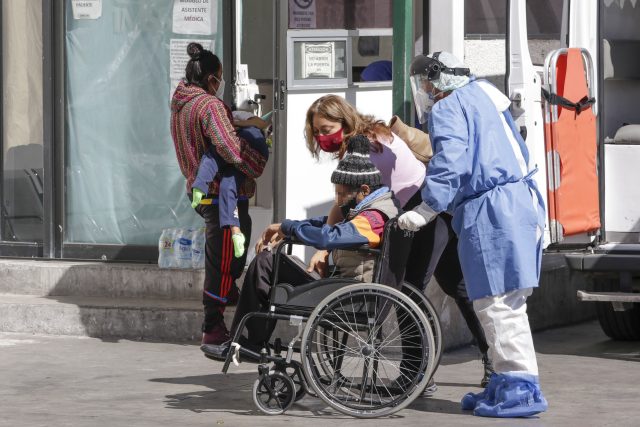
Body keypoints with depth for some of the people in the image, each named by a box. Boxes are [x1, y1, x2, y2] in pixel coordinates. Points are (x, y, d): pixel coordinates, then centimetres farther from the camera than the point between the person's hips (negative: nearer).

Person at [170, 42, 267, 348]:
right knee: (223, 262, -2)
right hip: (223, 194, -9)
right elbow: (229, 148, -26)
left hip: (198, 190, 9)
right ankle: (213, 329, 2)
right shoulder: (209, 105, -17)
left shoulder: (180, 106, 12)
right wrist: (258, 165, -11)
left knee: (221, 261, 21)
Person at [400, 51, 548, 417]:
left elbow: (451, 164, -19)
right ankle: (509, 382, 17)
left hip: (492, 209, -10)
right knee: (508, 303, 13)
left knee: (497, 303, -9)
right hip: (523, 200, 10)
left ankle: (520, 388, -12)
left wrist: (427, 210, -18)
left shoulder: (447, 109, -5)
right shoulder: (482, 95, 23)